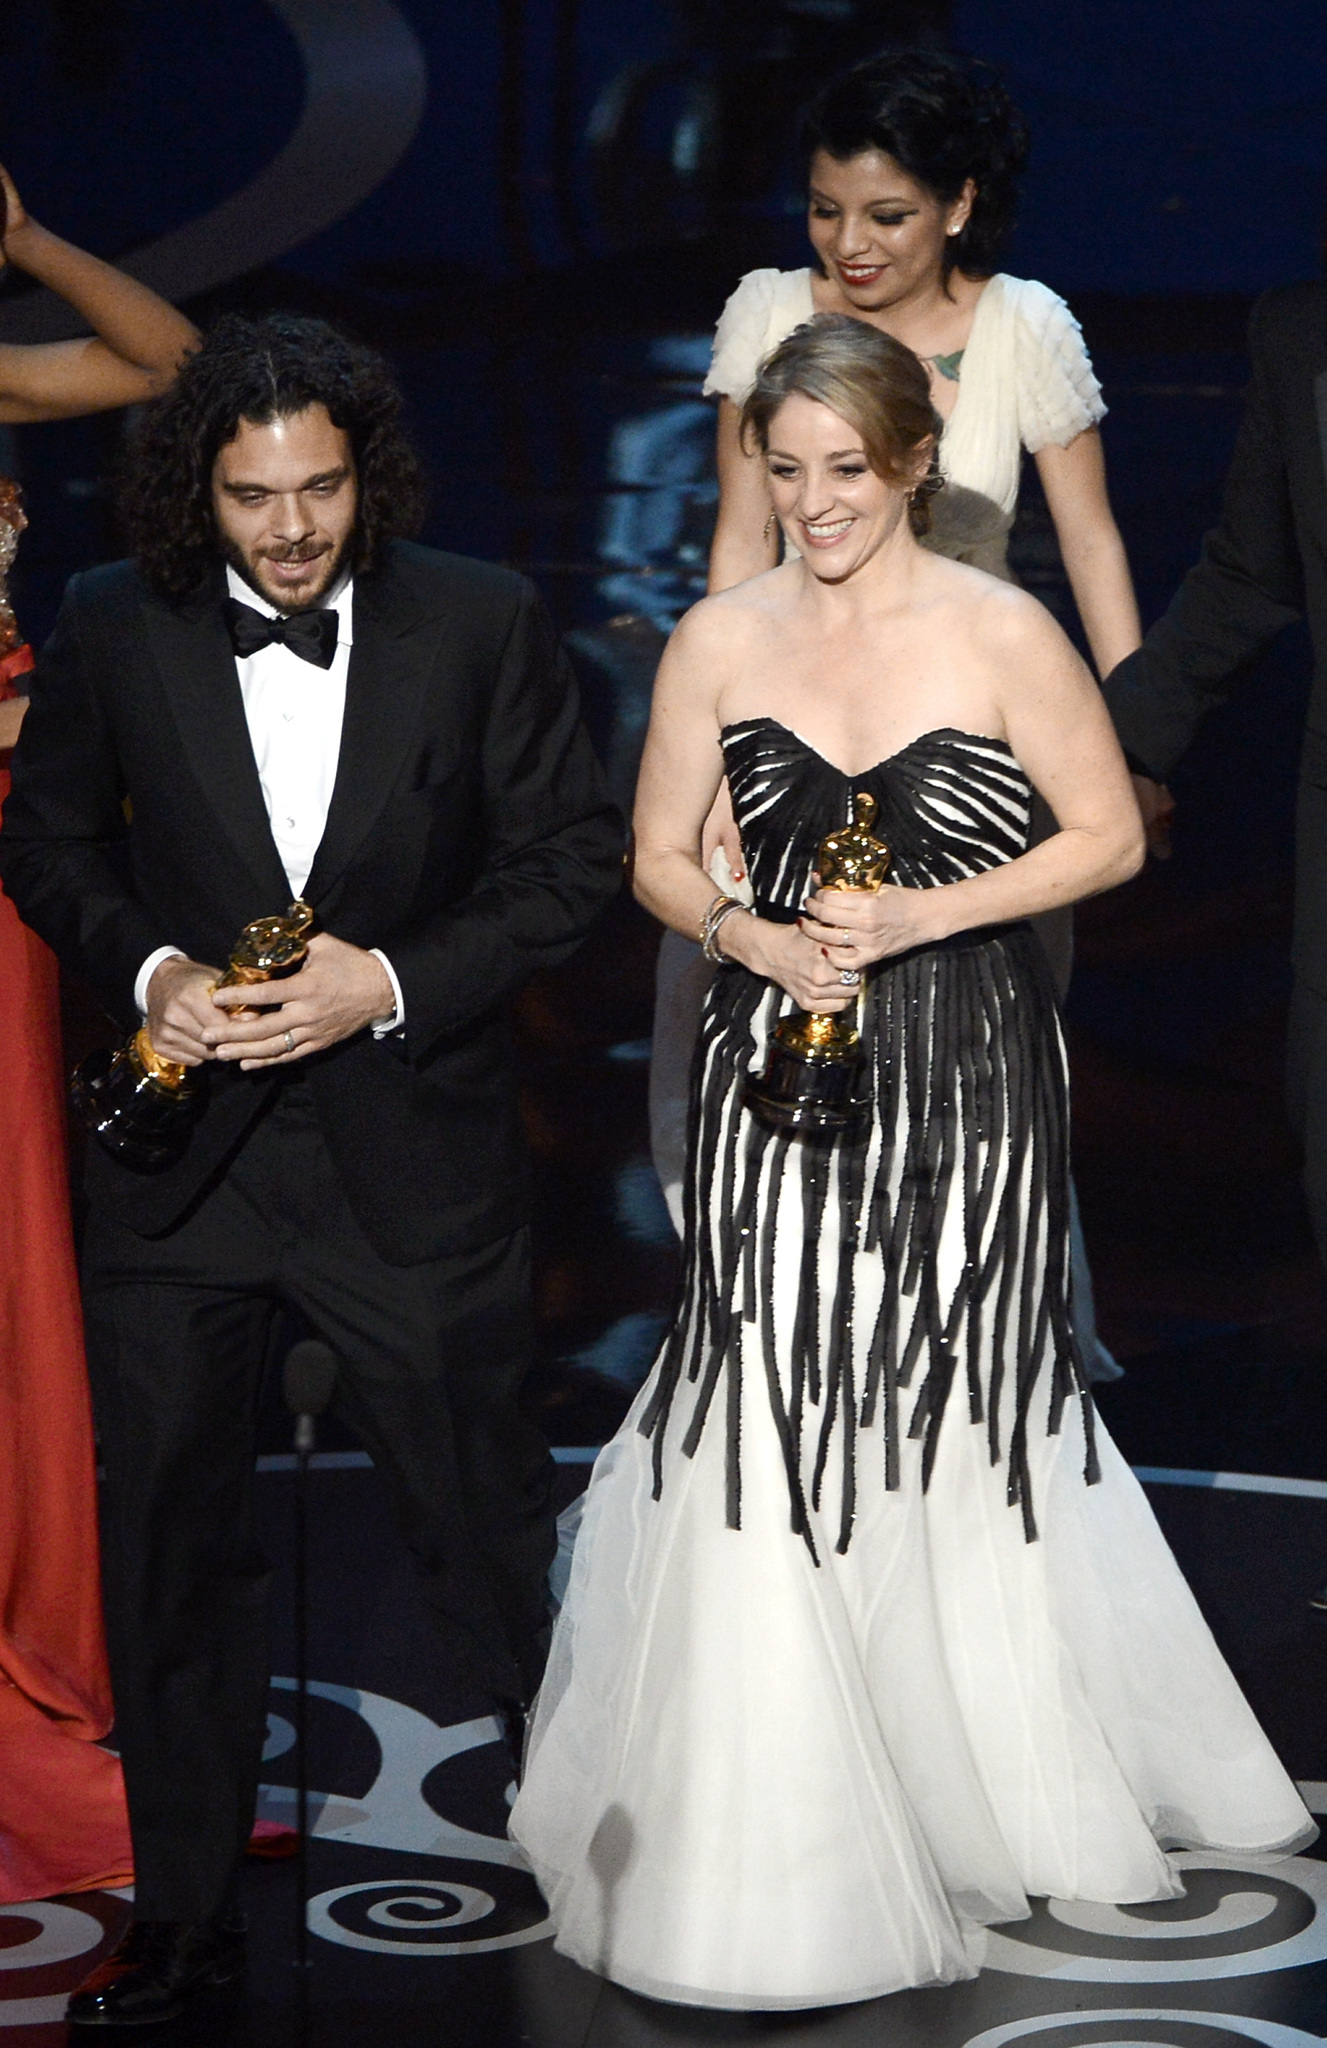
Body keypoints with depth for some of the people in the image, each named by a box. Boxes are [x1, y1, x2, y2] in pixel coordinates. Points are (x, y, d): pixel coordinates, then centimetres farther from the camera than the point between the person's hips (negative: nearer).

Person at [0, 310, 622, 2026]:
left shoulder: (481, 624, -7)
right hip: (181, 1167, 2)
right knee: (169, 1548, 12)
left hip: (415, 1157, -1)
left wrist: (397, 980, -16)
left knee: (486, 1530, 10)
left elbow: (571, 857, -3)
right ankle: (184, 1916, 27)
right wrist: (145, 968, -12)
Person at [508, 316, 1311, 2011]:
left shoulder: (1002, 635, -5)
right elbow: (659, 857, 9)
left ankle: (999, 1779, 27)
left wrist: (918, 917, -13)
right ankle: (774, 1833, 10)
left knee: (959, 1412, 6)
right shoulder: (720, 640, 3)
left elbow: (1110, 837, -2)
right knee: (772, 1417, -2)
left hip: (965, 1074, -2)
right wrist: (756, 939, -11)